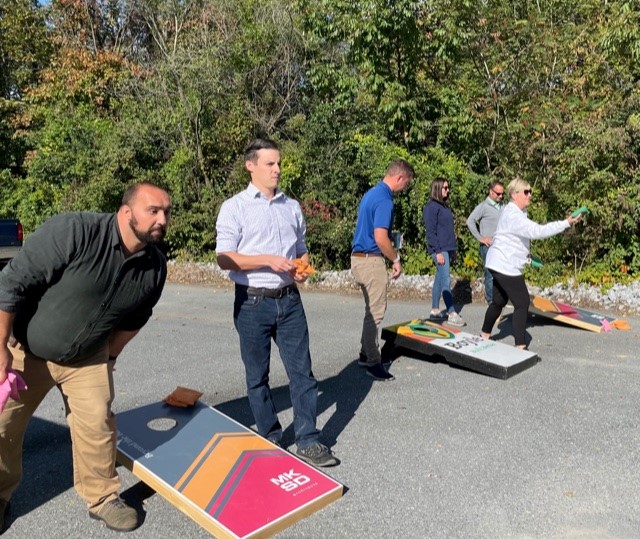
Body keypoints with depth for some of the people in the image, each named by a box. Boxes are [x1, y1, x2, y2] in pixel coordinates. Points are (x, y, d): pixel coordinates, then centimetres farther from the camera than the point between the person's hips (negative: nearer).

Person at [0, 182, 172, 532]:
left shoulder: (155, 267, -13)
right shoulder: (72, 232, -30)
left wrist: (109, 357, 13)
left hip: (86, 357, 3)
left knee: (97, 425, -2)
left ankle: (102, 497, 21)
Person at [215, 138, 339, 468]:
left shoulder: (292, 206, 10)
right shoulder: (234, 208, -4)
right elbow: (224, 258, -10)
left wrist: (303, 269, -4)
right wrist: (268, 260, -20)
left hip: (289, 300, 3)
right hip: (253, 303, -3)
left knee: (302, 370, 3)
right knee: (257, 376, 9)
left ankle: (308, 442, 14)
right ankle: (270, 441, 26)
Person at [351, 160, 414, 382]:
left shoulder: (372, 193, 13)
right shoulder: (384, 200, -18)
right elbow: (380, 238, -25)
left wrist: (391, 250, 20)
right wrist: (396, 259, -11)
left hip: (359, 256, 10)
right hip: (371, 260, -10)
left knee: (372, 309, 18)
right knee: (375, 311, -2)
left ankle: (366, 353, 27)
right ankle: (373, 362, 7)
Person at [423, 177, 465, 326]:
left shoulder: (445, 206, 18)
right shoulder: (431, 207, -9)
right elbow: (430, 231, -14)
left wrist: (454, 249, 18)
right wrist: (438, 252, -19)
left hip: (448, 249, 9)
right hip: (440, 249, -9)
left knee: (439, 279, 11)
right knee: (446, 280, -11)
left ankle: (435, 310, 18)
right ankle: (452, 314, -11)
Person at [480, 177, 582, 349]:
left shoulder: (517, 212, 14)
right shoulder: (513, 215, -21)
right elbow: (537, 231, -30)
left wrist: (524, 255, 12)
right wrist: (566, 223, -29)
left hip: (500, 264, 11)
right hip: (506, 266, -11)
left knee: (499, 301, 19)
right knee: (522, 303, -7)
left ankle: (485, 335, 32)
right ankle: (520, 346, -3)